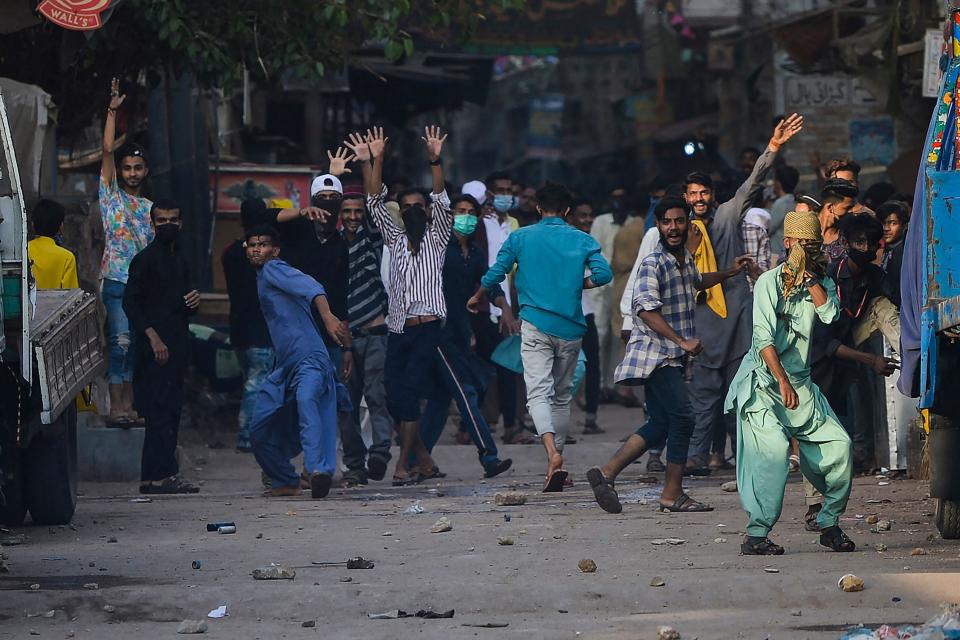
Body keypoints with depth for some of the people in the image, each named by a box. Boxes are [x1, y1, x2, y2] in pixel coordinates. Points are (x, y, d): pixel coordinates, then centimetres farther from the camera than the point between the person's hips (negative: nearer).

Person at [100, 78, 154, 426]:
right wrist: (112, 110, -10)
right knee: (121, 340, -13)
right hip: (117, 281, -5)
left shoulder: (150, 207, 16)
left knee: (135, 344, 6)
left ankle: (128, 404, 9)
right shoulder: (111, 195, 4)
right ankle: (116, 406, -14)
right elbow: (107, 150, -5)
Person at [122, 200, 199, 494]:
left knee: (171, 411, 6)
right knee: (160, 410, -12)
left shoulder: (180, 261, 20)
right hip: (155, 348, -8)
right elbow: (131, 303, -12)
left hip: (177, 346, 8)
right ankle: (161, 474, -14)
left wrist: (194, 301, 7)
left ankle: (157, 475, 9)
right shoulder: (145, 259, -5)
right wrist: (153, 337, -20)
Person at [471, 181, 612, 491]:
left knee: (538, 393, -12)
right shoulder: (583, 240, 7)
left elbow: (495, 274, 5)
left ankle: (553, 454, -35)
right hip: (570, 327, 2)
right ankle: (556, 463, 20)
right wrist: (578, 285, 15)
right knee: (562, 396, 16)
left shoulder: (521, 237, 5)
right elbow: (604, 273, -4)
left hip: (536, 326, -2)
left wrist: (477, 298, 24)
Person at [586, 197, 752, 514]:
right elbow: (646, 308, -26)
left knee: (660, 425, 7)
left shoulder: (686, 259, 14)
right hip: (656, 353, -9)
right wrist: (682, 341, -27)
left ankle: (606, 474, 8)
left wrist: (729, 272, 31)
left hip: (673, 357, 9)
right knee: (683, 416, -12)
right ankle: (673, 495, -5)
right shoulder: (653, 264, -14)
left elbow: (697, 281, 39)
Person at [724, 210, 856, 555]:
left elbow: (831, 314, -11)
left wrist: (810, 277, -10)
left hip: (801, 383, 5)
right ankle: (756, 535, -19)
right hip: (763, 380, -5)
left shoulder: (822, 282, 11)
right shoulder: (769, 282, -5)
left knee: (839, 443, -5)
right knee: (774, 446, -23)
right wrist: (782, 381, -25)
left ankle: (829, 524, 12)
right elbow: (763, 337, -15)